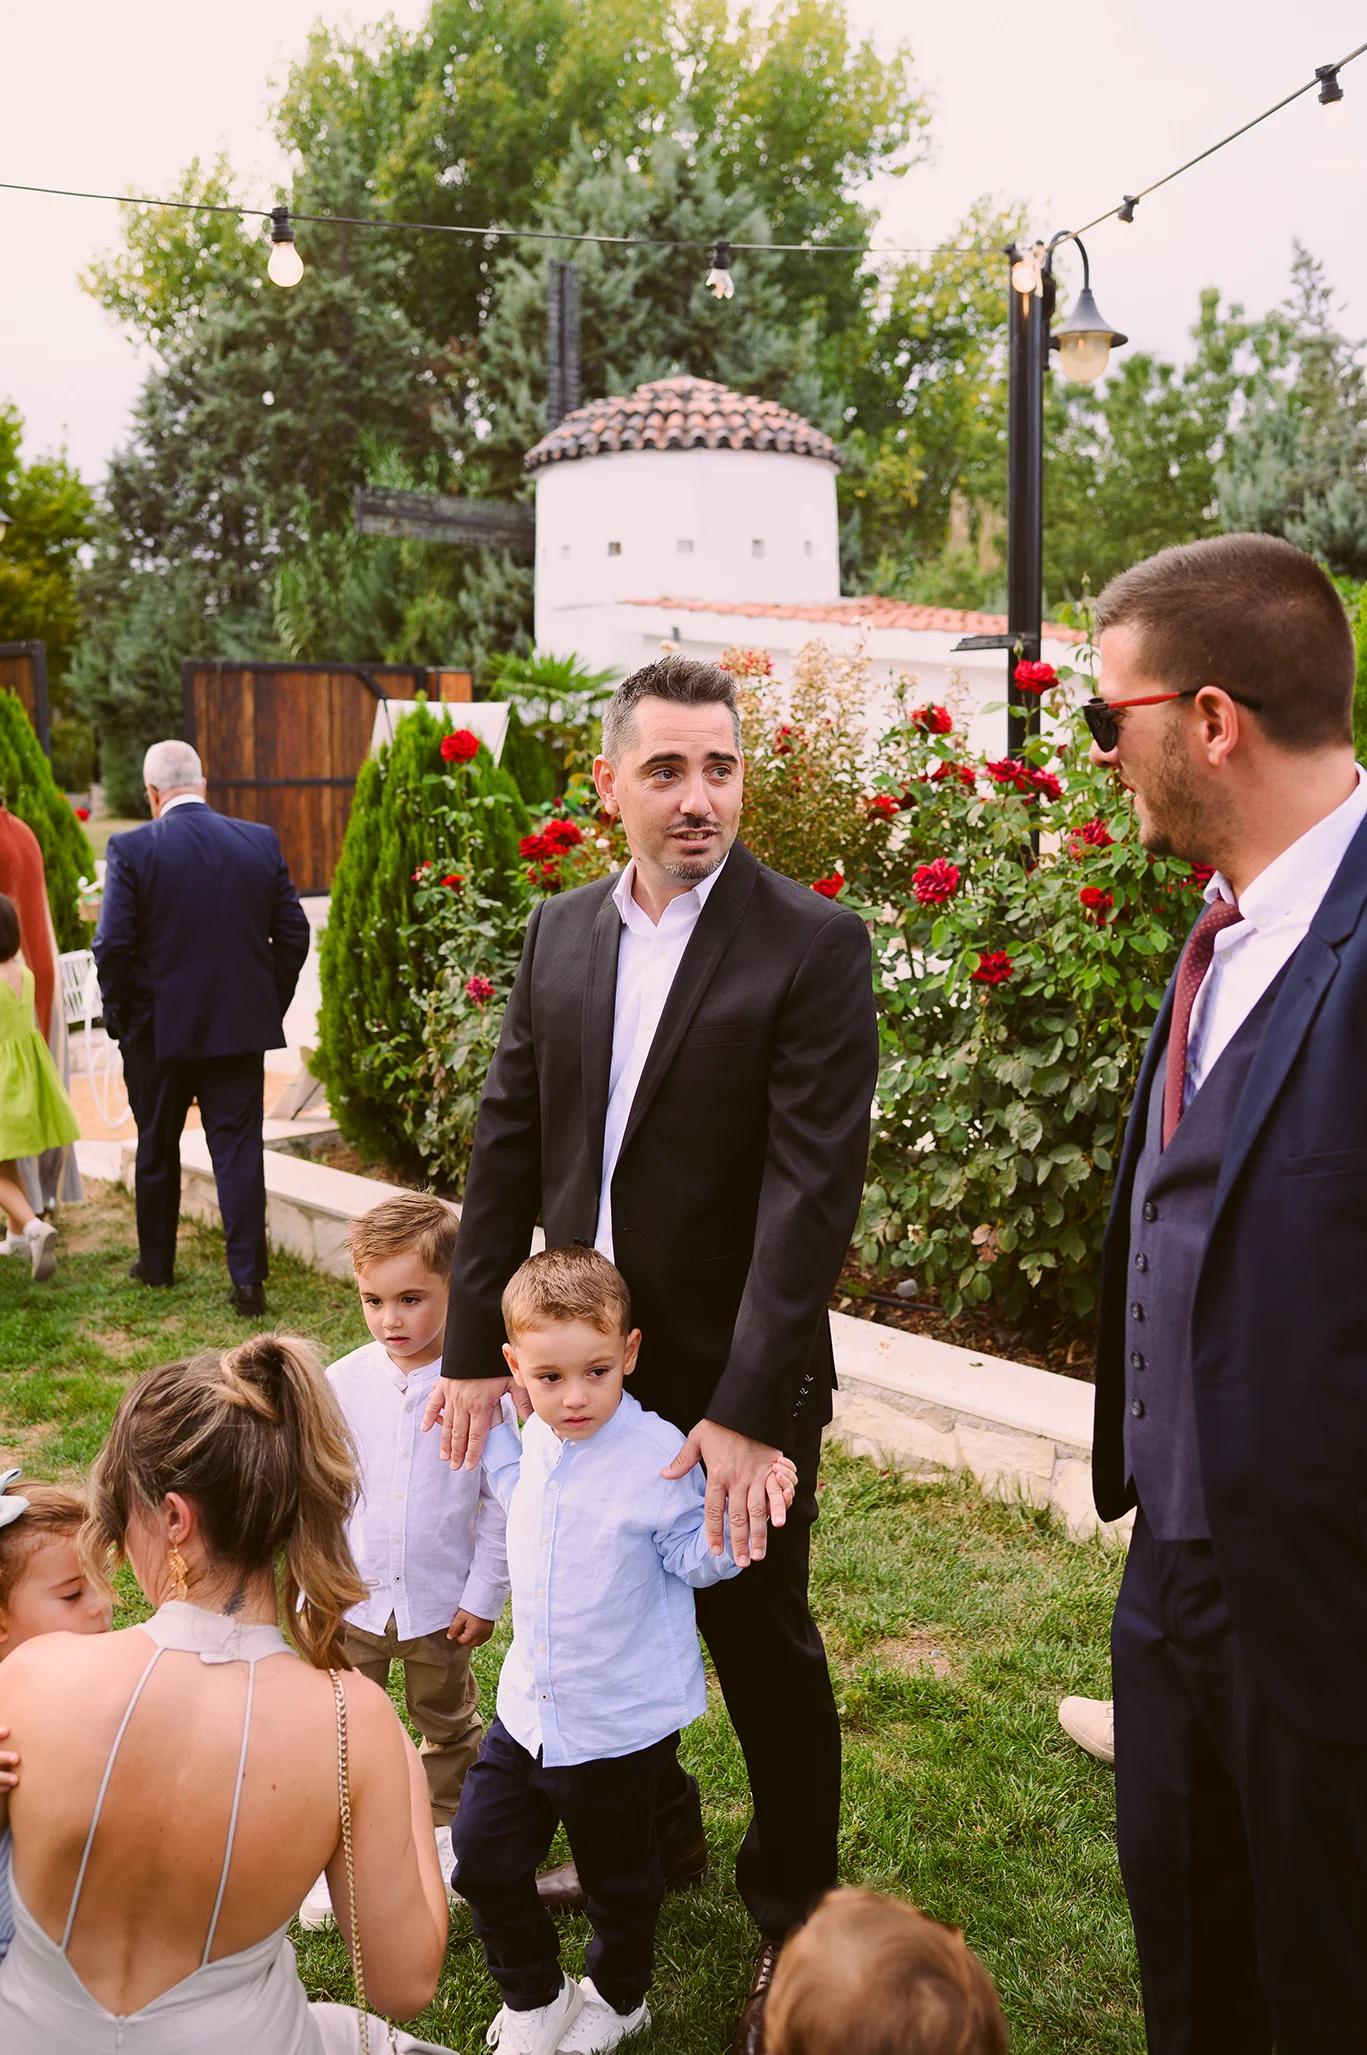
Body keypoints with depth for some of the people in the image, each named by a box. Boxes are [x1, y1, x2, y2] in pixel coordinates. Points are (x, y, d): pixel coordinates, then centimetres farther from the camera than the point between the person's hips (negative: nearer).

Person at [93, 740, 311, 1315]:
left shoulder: (132, 848, -10)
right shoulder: (261, 842, 0)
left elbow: (113, 944, -12)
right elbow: (293, 933, 3)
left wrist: (118, 1016, 2)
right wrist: (271, 1006, 12)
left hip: (160, 1029, -1)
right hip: (242, 1028, 2)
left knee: (157, 1148, 17)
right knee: (239, 1150, 4)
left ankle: (156, 1262, 32)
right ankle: (248, 1279, -1)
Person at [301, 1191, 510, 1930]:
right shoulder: (341, 1384, -10)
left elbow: (501, 1501, -8)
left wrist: (485, 1594, -8)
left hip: (441, 1601, 0)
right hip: (353, 1599, 1)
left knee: (449, 1723, 20)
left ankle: (444, 1828, 42)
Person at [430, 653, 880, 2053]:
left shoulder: (811, 944, -13)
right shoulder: (560, 931, 4)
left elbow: (813, 1189, -18)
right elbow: (508, 1145, 6)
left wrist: (747, 1409, -22)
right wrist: (475, 1347, 4)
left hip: (733, 1385, -5)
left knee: (762, 1647, 10)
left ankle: (794, 1916, 32)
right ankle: (656, 1841, 46)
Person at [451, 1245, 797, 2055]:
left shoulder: (657, 1453, -22)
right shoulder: (538, 1441, -3)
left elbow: (690, 1558, -12)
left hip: (621, 1723, -5)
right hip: (530, 1707, 5)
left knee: (618, 1878, 16)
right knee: (484, 1853, 13)